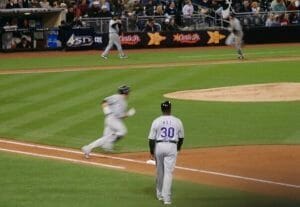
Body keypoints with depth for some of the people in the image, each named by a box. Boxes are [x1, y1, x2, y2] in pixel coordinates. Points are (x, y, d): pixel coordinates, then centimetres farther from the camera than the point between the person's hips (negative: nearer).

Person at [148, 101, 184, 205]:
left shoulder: (156, 121, -4)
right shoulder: (177, 121, 1)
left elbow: (151, 138, -3)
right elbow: (181, 137, 11)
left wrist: (151, 152, 5)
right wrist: (178, 148, 27)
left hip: (159, 146, 1)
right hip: (172, 146, -1)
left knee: (159, 172, 17)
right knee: (168, 172, -3)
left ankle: (159, 194, 30)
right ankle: (166, 197, -11)